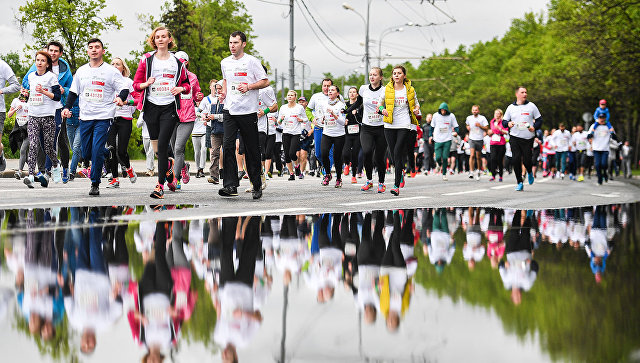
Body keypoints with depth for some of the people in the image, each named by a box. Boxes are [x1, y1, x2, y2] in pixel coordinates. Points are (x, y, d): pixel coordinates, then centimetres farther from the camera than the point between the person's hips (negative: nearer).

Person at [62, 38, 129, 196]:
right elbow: (73, 92, 17)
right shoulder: (81, 71, 12)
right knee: (86, 154, 7)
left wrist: (120, 98, -24)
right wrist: (67, 107, 3)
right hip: (85, 117, 5)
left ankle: (95, 184, -5)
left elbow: (124, 88, -3)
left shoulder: (111, 71, -1)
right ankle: (107, 154, 37)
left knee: (97, 151, -15)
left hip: (103, 117, -5)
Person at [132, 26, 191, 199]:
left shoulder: (177, 62, 8)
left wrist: (181, 88, -6)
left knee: (162, 145, -12)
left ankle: (160, 186, -10)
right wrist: (146, 84, -12)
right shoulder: (147, 59, 6)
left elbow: (187, 84, 17)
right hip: (151, 107, 2)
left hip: (169, 107, -2)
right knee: (156, 149, 6)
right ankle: (168, 166, 39)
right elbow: (136, 84, 9)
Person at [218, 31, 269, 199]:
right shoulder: (225, 62, 12)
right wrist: (224, 92, 11)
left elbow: (265, 82, -1)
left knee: (252, 150, 3)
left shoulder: (252, 61, -3)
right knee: (228, 145, -12)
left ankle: (257, 185, 17)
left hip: (248, 111, -4)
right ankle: (231, 185, -14)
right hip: (230, 110, 4)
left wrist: (248, 87, -16)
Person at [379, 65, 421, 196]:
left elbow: (415, 103, 20)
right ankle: (401, 174, 36)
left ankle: (397, 185, -16)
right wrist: (382, 109, -3)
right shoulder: (387, 89, 6)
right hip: (389, 125, 2)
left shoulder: (410, 90, 6)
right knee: (393, 154, 5)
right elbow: (380, 102, 18)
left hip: (404, 125, -2)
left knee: (398, 152, -14)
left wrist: (417, 110, -2)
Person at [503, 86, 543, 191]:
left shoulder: (531, 106, 6)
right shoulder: (511, 107, 9)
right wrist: (508, 123, -10)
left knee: (526, 160, -6)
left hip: (528, 138, -1)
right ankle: (519, 182, 2)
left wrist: (534, 127, -9)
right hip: (514, 138, 1)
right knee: (516, 159, -8)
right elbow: (504, 121, 14)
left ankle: (530, 173, 29)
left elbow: (539, 120, 10)